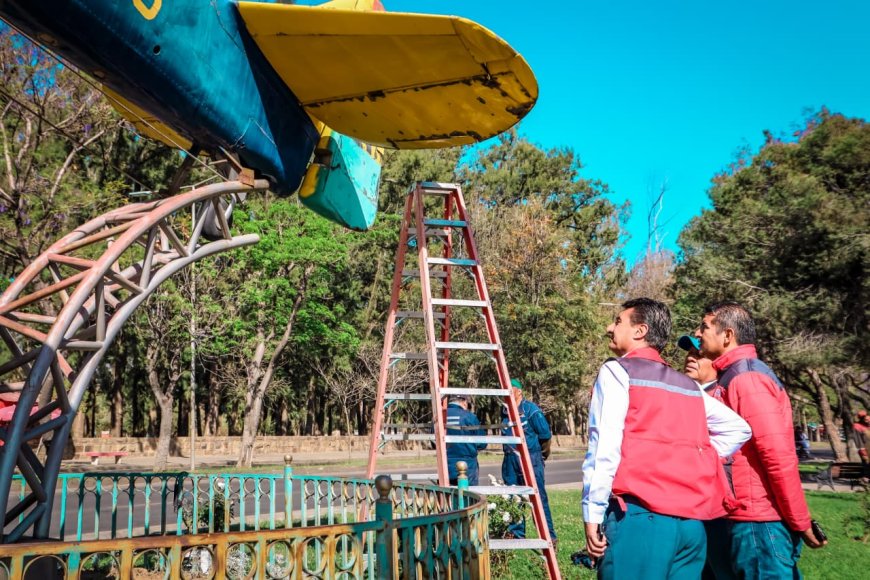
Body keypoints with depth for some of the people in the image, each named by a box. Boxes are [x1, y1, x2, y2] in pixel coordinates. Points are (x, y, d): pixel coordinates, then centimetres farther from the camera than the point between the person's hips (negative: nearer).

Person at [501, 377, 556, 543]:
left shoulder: (531, 410, -8)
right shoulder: (506, 412, 12)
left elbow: (545, 434, -7)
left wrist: (545, 453, 4)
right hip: (510, 461, 7)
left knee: (538, 497, -6)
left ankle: (549, 535, 0)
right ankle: (517, 534, 21)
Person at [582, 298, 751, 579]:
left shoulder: (617, 372, 0)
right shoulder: (689, 385, 19)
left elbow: (604, 448, -9)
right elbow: (738, 428, 22)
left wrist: (593, 514, -8)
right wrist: (696, 460, 17)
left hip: (640, 515, -6)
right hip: (693, 520, 7)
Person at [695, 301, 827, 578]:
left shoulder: (747, 378, -16)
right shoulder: (734, 378, 13)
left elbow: (779, 457, -20)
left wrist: (800, 522, -15)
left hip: (758, 522, -9)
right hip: (748, 518, 9)